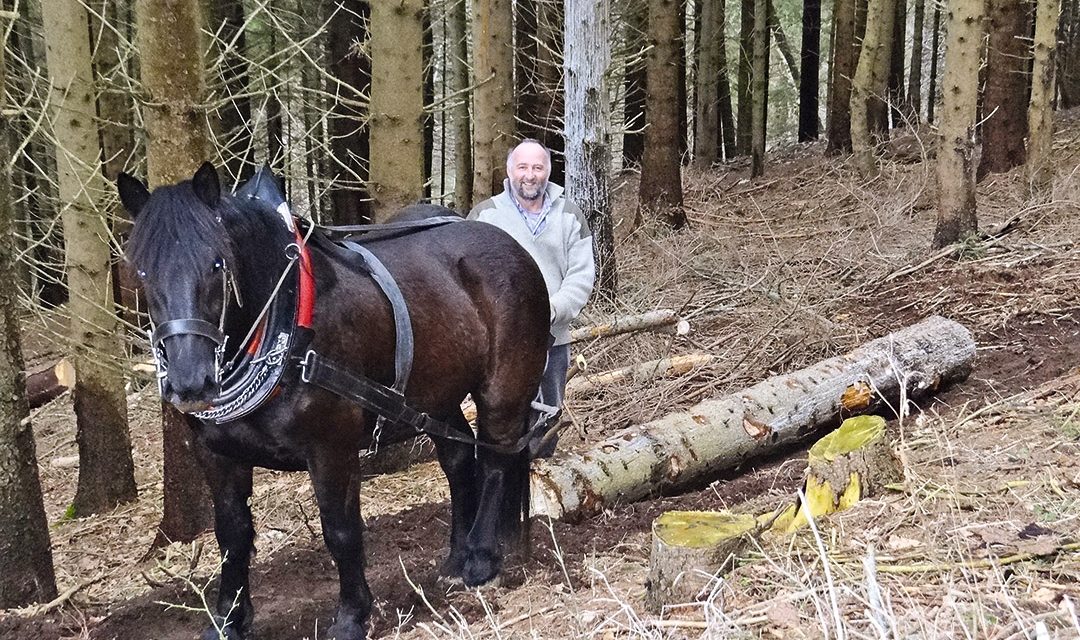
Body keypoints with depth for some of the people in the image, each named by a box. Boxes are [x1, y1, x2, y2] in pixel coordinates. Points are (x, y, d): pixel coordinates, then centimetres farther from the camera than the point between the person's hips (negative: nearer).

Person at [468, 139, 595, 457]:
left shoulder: (570, 216, 6)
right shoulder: (485, 215, 0)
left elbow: (582, 274, 1)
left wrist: (554, 309, -14)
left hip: (554, 339, 3)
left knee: (549, 422, 14)